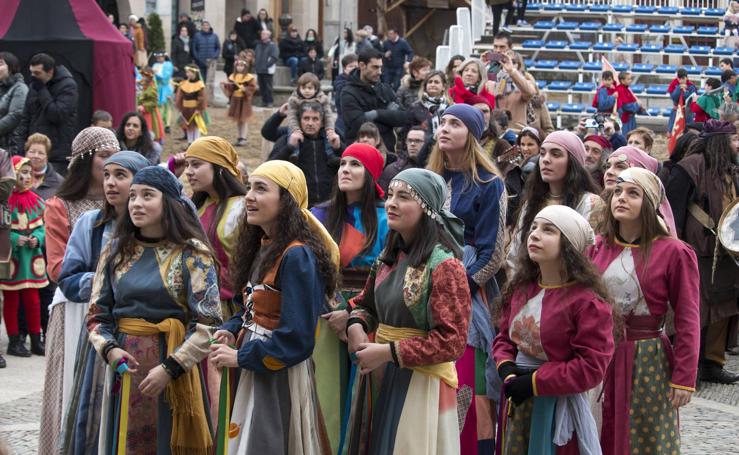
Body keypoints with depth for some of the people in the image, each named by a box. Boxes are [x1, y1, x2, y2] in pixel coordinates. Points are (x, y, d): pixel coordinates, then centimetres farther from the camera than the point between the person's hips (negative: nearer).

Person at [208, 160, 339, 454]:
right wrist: (231, 330, -1)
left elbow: (297, 339, -22)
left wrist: (241, 357, -16)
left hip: (279, 377, -9)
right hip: (253, 372, 9)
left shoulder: (297, 256, -20)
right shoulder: (262, 248, 9)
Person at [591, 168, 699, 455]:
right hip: (600, 357, 4)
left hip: (647, 361, -4)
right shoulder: (598, 247, 5)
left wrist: (684, 378, -12)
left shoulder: (673, 253, -9)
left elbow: (687, 322, -10)